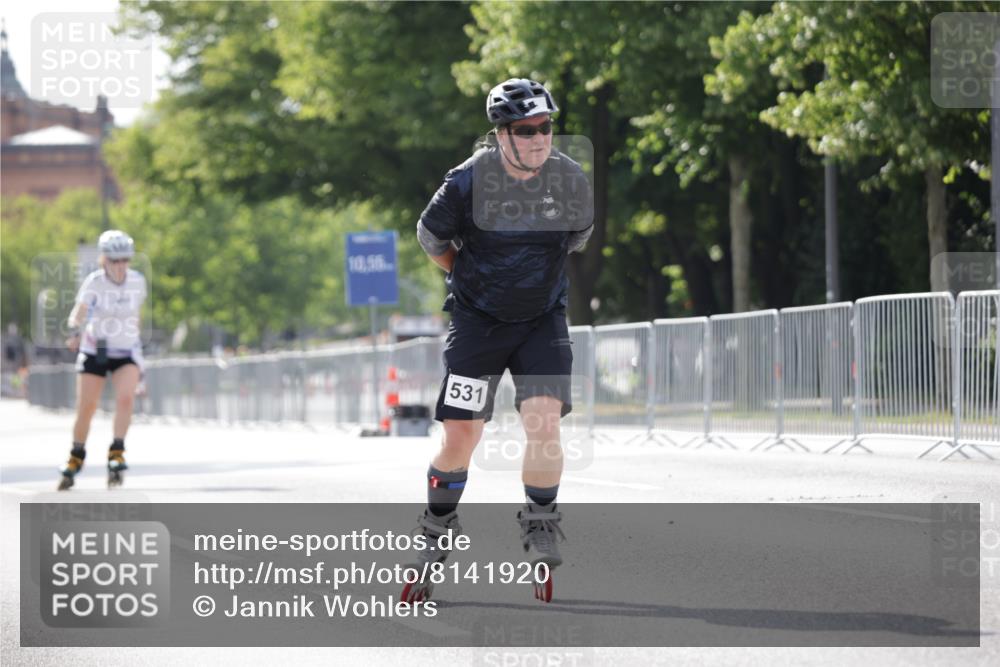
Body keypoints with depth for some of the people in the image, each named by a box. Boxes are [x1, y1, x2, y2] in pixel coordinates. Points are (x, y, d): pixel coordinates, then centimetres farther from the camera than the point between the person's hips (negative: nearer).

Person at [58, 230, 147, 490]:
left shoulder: (138, 281, -4)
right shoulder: (94, 282, -14)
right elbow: (79, 311, -26)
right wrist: (74, 331, -45)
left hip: (127, 352, 2)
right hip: (94, 351, -2)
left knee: (125, 398, -23)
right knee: (86, 408, -1)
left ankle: (116, 455, -17)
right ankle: (76, 458, 20)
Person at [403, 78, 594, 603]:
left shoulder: (571, 182, -8)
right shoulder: (467, 183, -16)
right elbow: (431, 236, 3)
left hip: (542, 320, 2)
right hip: (476, 320, -2)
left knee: (543, 421, -17)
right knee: (460, 436, -4)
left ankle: (541, 531, 1)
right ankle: (435, 538, 15)